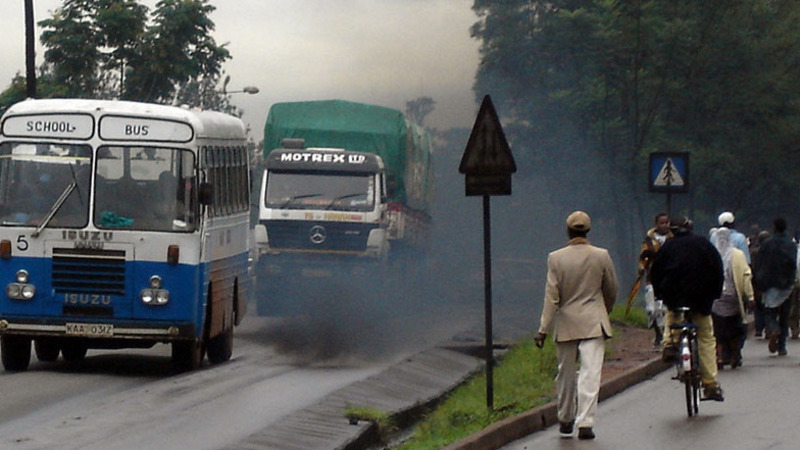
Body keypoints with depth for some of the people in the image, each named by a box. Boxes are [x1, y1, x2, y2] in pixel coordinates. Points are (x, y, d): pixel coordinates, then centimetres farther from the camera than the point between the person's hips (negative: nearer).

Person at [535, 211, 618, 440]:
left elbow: (551, 296, -8)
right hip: (594, 323, -1)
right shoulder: (601, 256, -4)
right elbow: (611, 291, 7)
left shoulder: (556, 258, -6)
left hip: (566, 324, 1)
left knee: (566, 374, 15)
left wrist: (543, 329, -5)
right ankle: (585, 423, -14)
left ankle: (566, 421, 28)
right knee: (590, 373, -5)